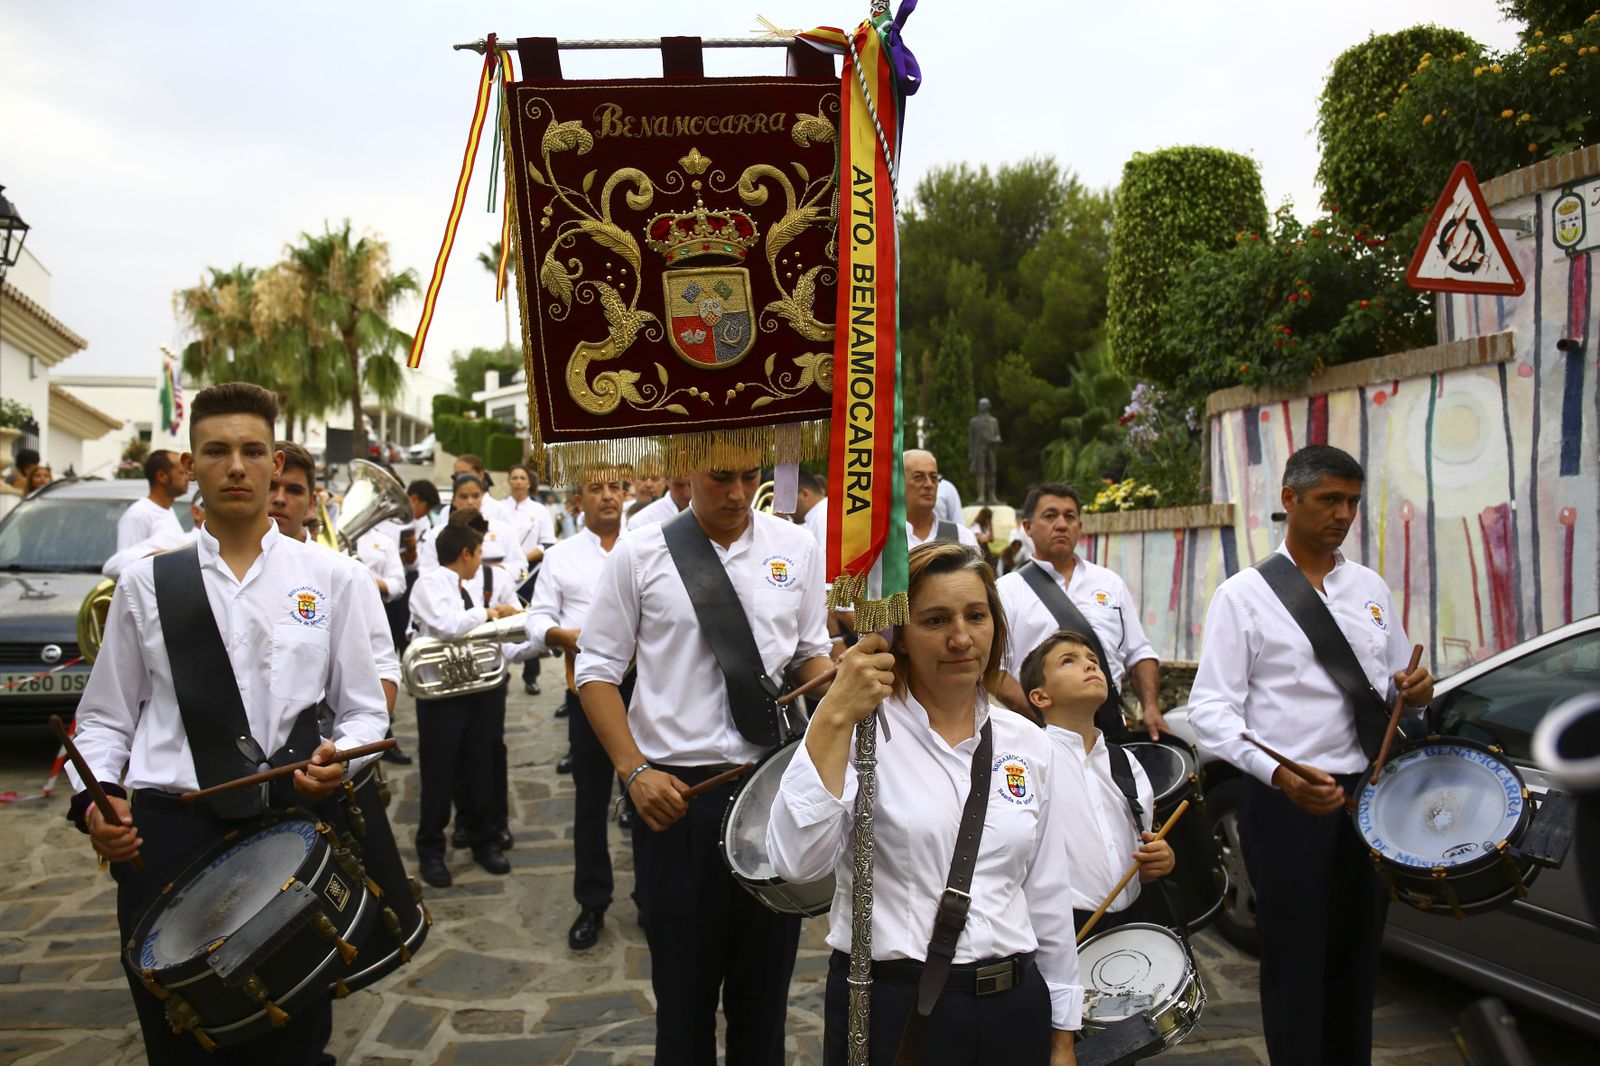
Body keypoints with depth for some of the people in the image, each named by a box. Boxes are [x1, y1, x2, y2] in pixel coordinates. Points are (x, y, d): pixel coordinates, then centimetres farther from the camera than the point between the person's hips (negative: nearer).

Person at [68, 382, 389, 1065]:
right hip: (166, 834, 0)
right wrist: (95, 797, -7)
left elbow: (364, 709, 7)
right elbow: (105, 718, 9)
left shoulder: (329, 579, 3)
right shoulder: (145, 583, 5)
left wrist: (340, 759, -13)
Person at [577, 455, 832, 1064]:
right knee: (683, 975, 13)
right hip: (675, 790, -2)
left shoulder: (796, 548, 2)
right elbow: (597, 669, -1)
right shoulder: (640, 553, -4)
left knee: (767, 971, 17)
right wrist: (634, 769, -12)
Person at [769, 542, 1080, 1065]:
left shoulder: (1028, 745, 3)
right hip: (889, 1008, -4)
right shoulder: (861, 732, -11)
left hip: (1013, 1008, 4)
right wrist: (833, 719, -30)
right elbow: (798, 861, -25)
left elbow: (1047, 896, 8)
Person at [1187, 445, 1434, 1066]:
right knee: (1295, 966, 5)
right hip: (1286, 803, -5)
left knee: (1358, 959, 17)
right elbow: (1210, 709, -12)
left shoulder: (1370, 588, 10)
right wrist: (1281, 775, -26)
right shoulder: (1243, 595, -7)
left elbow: (1396, 680, 20)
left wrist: (1414, 690, -4)